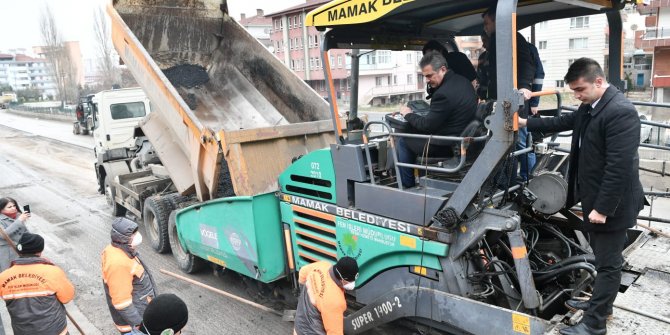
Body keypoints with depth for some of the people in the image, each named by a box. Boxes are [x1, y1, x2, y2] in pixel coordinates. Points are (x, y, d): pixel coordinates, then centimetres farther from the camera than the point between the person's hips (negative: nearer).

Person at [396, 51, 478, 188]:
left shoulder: (444, 93, -28)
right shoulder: (463, 81, 3)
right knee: (414, 132, 26)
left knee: (403, 141, 4)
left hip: (449, 146, -10)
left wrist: (408, 115, -4)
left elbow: (427, 125, -20)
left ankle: (407, 186, 16)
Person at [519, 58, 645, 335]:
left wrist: (603, 208, -24)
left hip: (610, 204, -9)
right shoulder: (590, 106, 5)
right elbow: (564, 122, 24)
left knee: (608, 263, 4)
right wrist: (527, 123, 17)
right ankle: (600, 303, 39)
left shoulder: (621, 112, -24)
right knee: (603, 258, 22)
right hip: (595, 198, 9)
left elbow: (619, 167, -27)